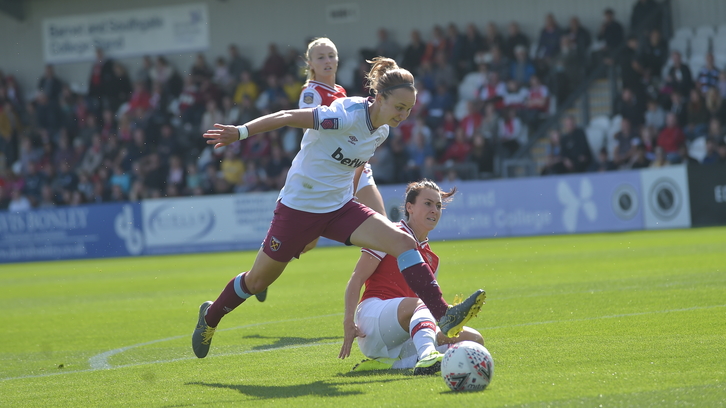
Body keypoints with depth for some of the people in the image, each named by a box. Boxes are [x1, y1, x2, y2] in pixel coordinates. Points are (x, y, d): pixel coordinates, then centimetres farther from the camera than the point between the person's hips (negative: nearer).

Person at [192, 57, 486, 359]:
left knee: (403, 241, -16)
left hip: (340, 208, 6)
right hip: (298, 207, -6)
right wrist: (241, 132, -29)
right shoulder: (347, 116, -25)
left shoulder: (380, 132, 0)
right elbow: (287, 117, -24)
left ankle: (443, 316, -23)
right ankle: (210, 317, 38)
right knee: (258, 280, 10)